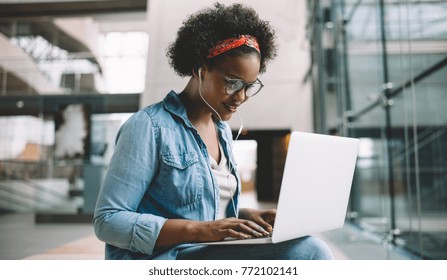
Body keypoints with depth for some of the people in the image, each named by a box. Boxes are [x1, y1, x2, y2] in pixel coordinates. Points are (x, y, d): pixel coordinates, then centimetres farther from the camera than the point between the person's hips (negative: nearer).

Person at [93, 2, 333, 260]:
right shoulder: (149, 126, -11)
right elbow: (108, 220, -14)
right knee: (307, 252, -26)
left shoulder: (223, 131, 12)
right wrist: (200, 229, -22)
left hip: (213, 255, 8)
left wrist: (248, 216, 0)